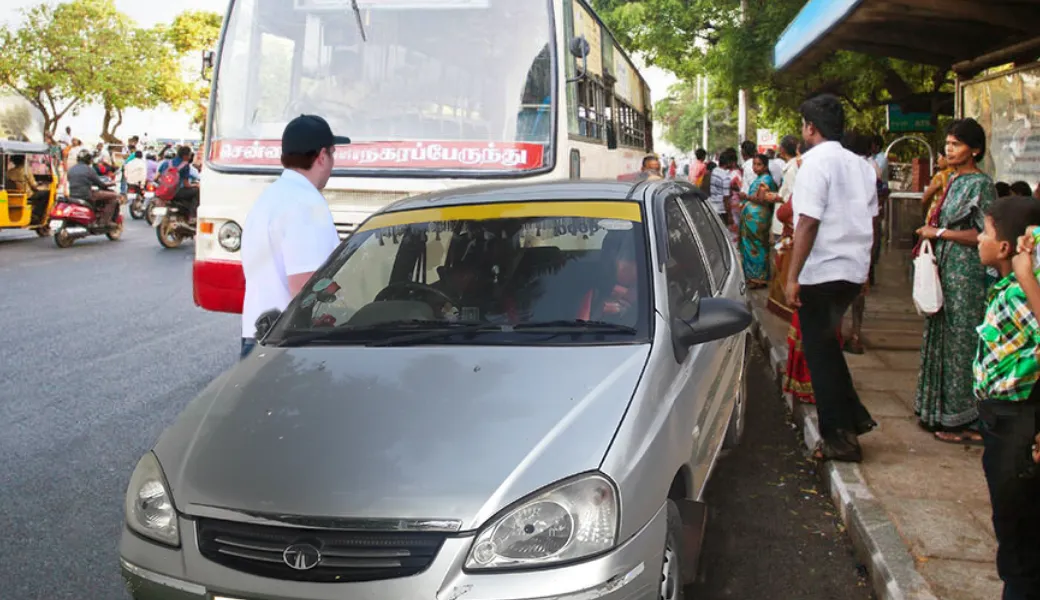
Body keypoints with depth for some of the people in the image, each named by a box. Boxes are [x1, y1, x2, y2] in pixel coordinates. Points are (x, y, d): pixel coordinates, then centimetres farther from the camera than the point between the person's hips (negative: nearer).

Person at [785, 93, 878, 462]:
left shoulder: (815, 163, -14)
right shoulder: (860, 166, 10)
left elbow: (808, 222, -19)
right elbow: (869, 219, 16)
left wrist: (792, 277, -17)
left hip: (821, 272, -8)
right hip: (854, 270, 8)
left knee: (820, 353, 3)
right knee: (826, 345, 23)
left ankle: (839, 439, 9)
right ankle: (854, 417, 24)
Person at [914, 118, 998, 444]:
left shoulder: (981, 184, -11)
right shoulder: (955, 181, 13)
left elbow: (983, 236, -16)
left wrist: (939, 233, -13)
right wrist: (932, 232, 8)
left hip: (967, 273, -8)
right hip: (945, 270, 9)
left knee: (962, 343, -4)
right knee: (943, 339, 12)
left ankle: (968, 421, 5)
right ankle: (942, 411, 21)